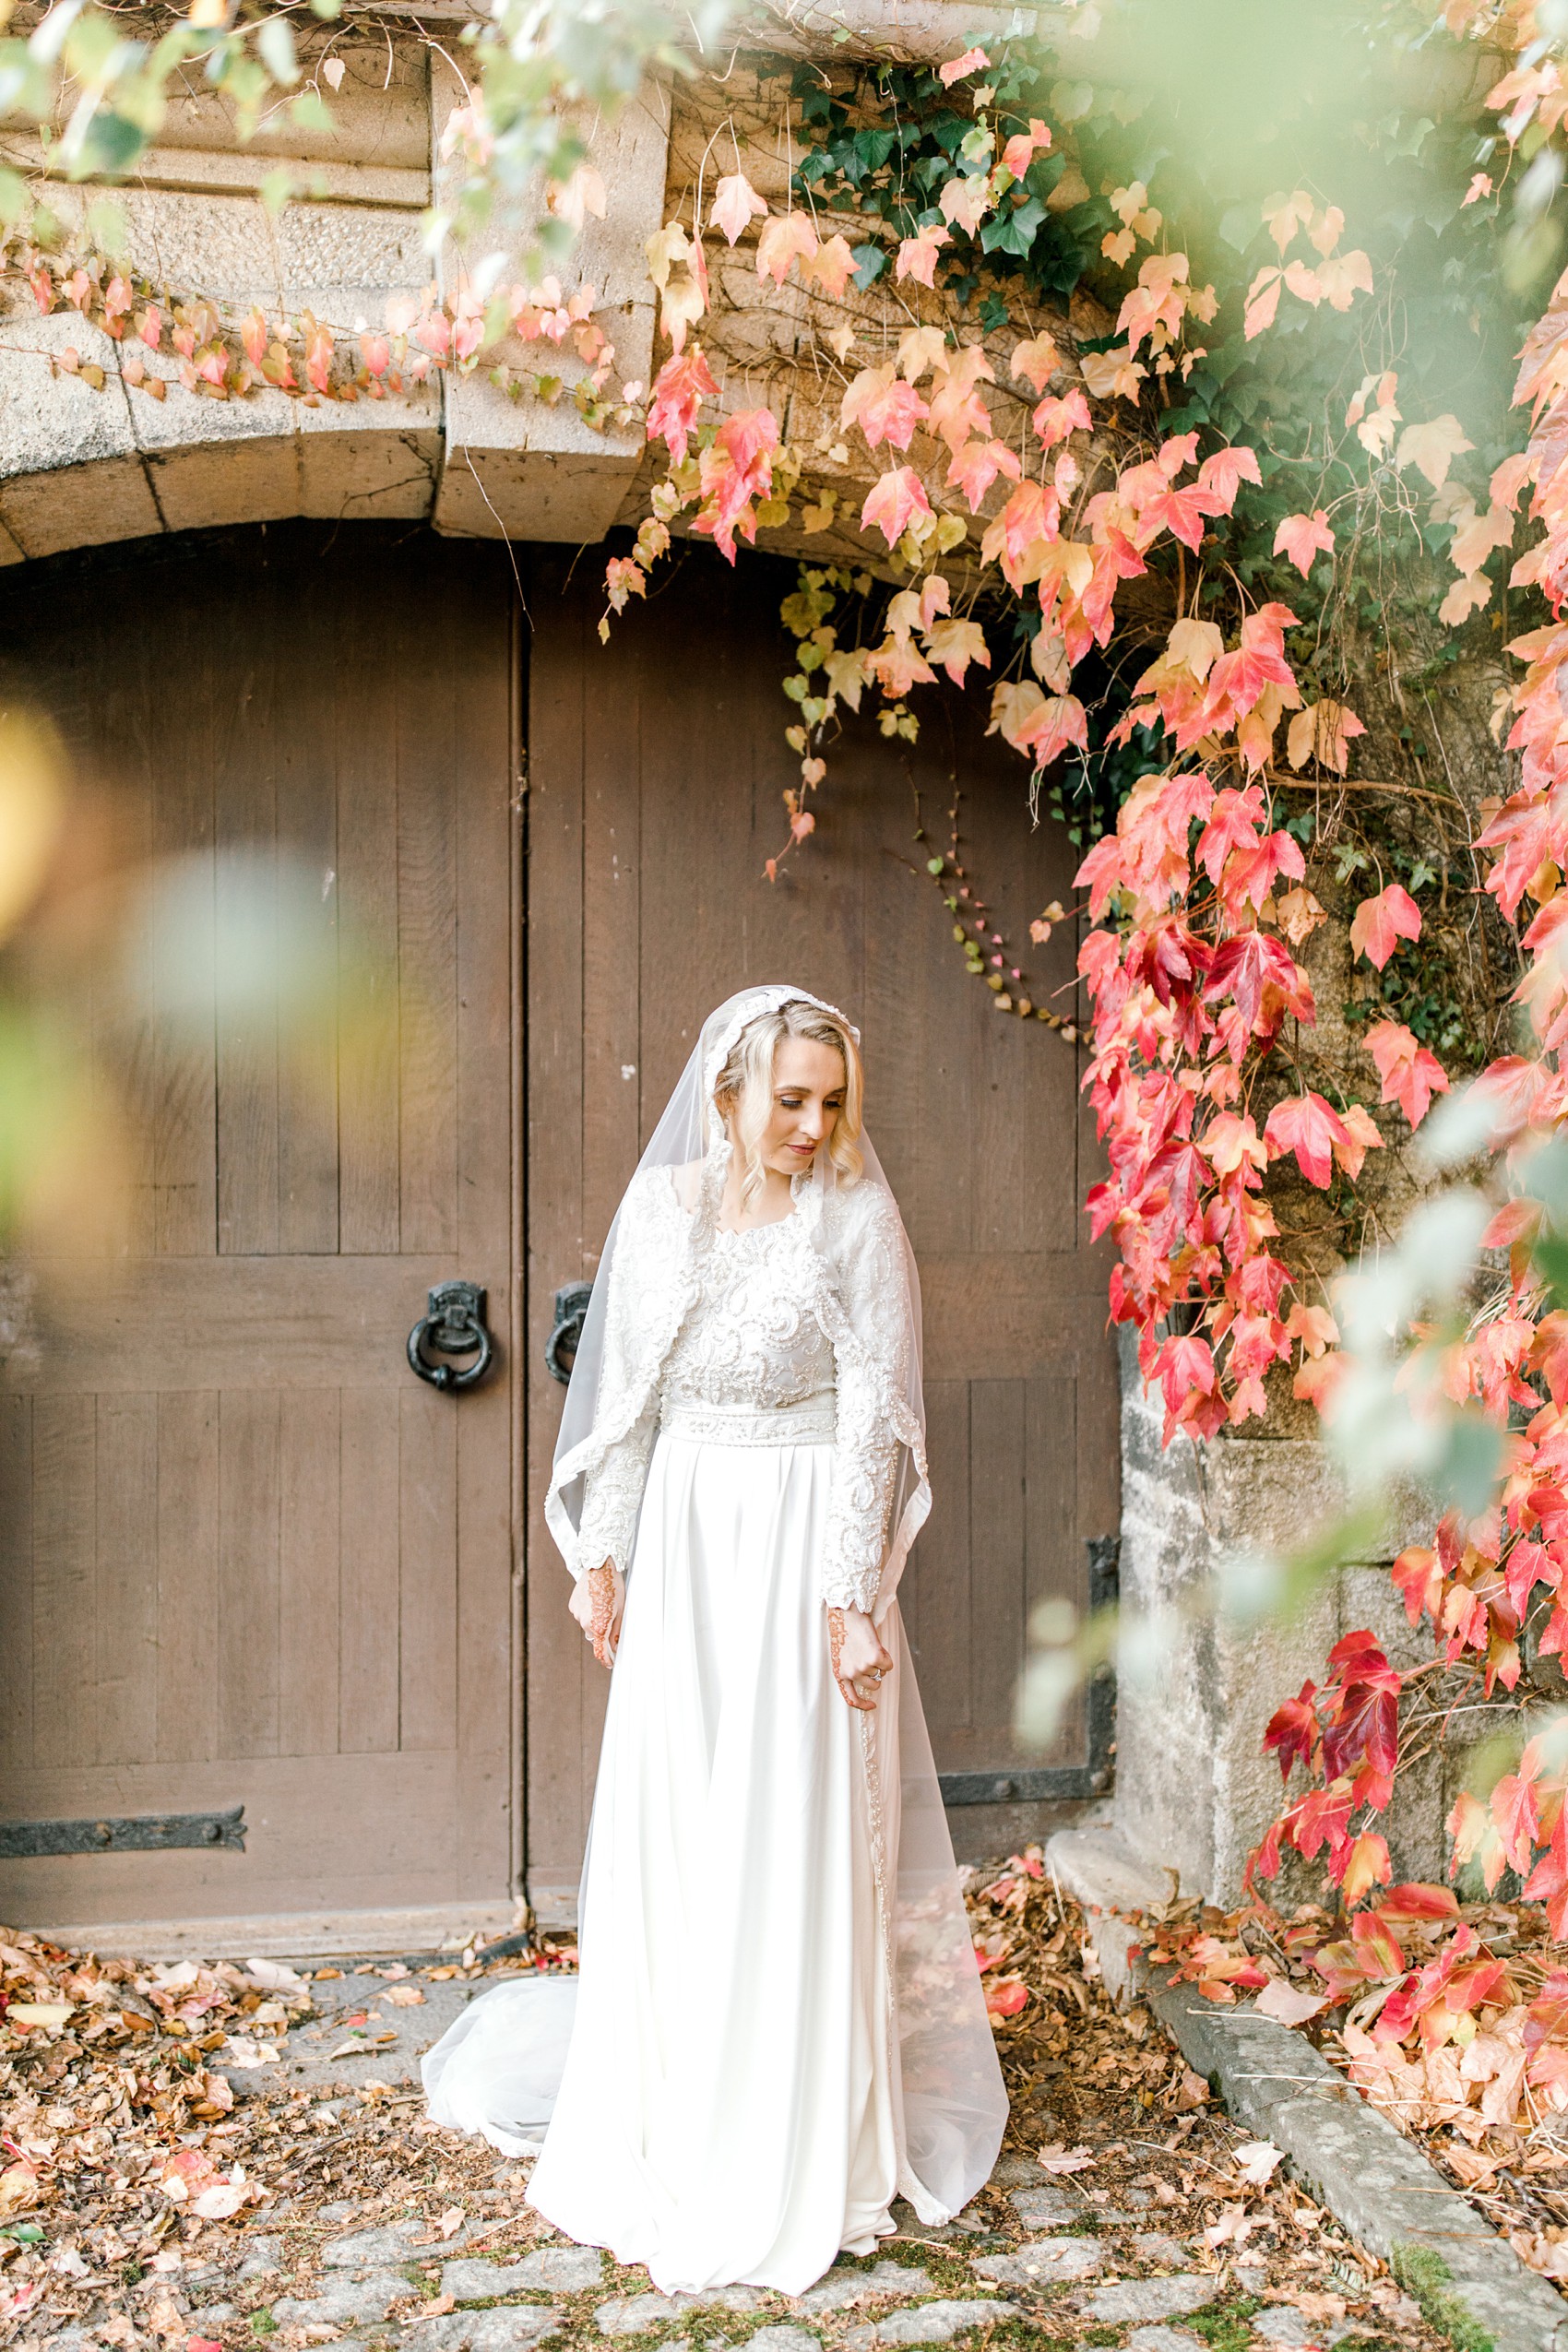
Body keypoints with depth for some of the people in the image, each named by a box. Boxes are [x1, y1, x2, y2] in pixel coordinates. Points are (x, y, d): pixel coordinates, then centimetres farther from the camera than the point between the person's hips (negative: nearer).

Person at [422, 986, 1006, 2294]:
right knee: (667, 1829, 11)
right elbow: (624, 1396, 7)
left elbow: (874, 1415, -10)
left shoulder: (858, 1217, -8)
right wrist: (602, 1559, 6)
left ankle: (802, 2157, 20)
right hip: (684, 1543, 4)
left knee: (799, 1836, 3)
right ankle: (666, 2124, 31)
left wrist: (849, 1595, -14)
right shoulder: (662, 1206, 2)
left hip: (804, 1545, -4)